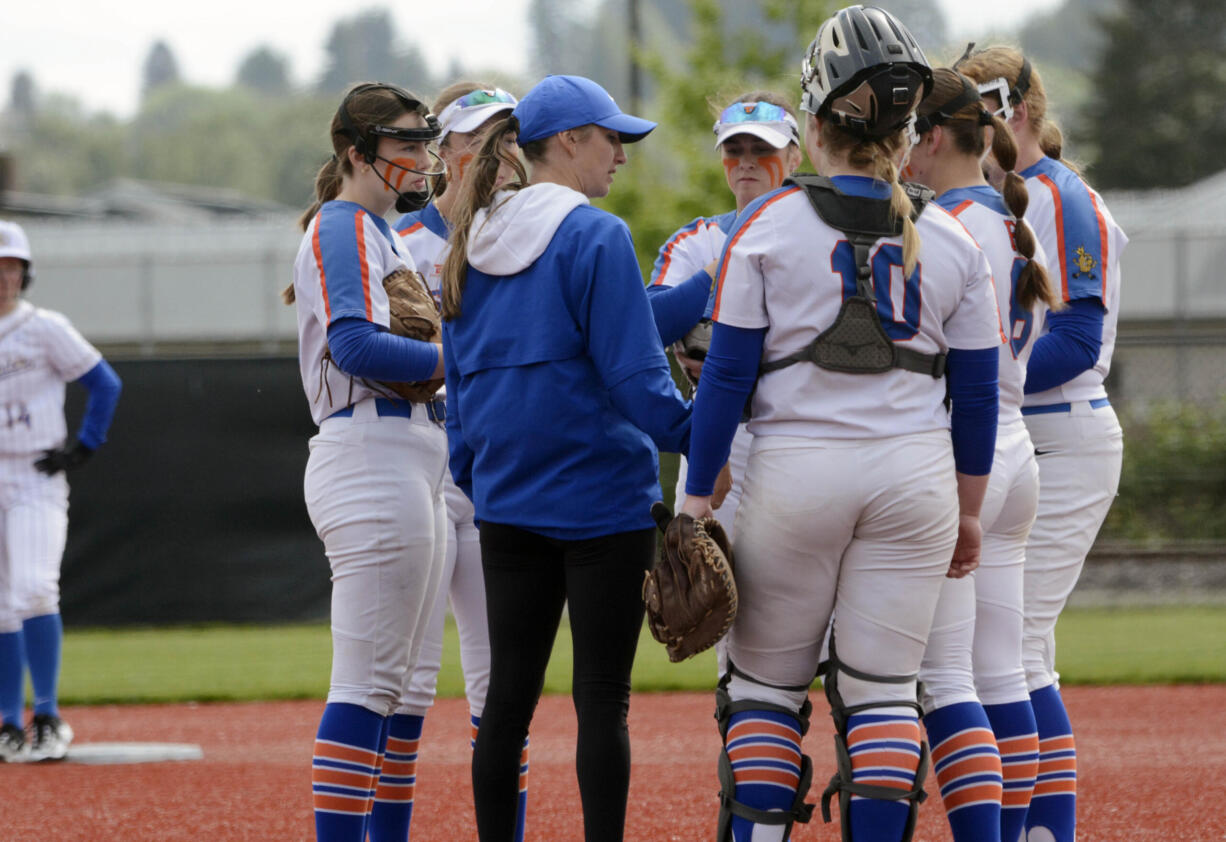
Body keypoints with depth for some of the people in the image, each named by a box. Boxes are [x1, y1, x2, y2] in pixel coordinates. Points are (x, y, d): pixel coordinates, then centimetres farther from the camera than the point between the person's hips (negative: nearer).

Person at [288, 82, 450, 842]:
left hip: (418, 468, 10)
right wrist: (459, 363, -18)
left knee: (399, 680, 11)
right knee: (368, 680, -13)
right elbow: (354, 346, -21)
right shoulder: (343, 227, -8)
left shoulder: (387, 235, 24)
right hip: (372, 459, -10)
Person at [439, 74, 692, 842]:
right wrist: (699, 438, -9)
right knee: (602, 696, -2)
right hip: (601, 497, -7)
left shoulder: (474, 243, 11)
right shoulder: (596, 237, -12)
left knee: (509, 693, 8)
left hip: (506, 502, 7)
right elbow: (633, 373, -16)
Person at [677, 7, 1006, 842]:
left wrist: (697, 496, 1)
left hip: (795, 473, -2)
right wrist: (968, 510, 17)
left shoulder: (768, 226, -5)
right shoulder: (952, 240, 2)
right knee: (883, 690, 5)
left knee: (765, 685, 9)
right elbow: (978, 390, 7)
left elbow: (728, 374, -5)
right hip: (916, 477, 2)